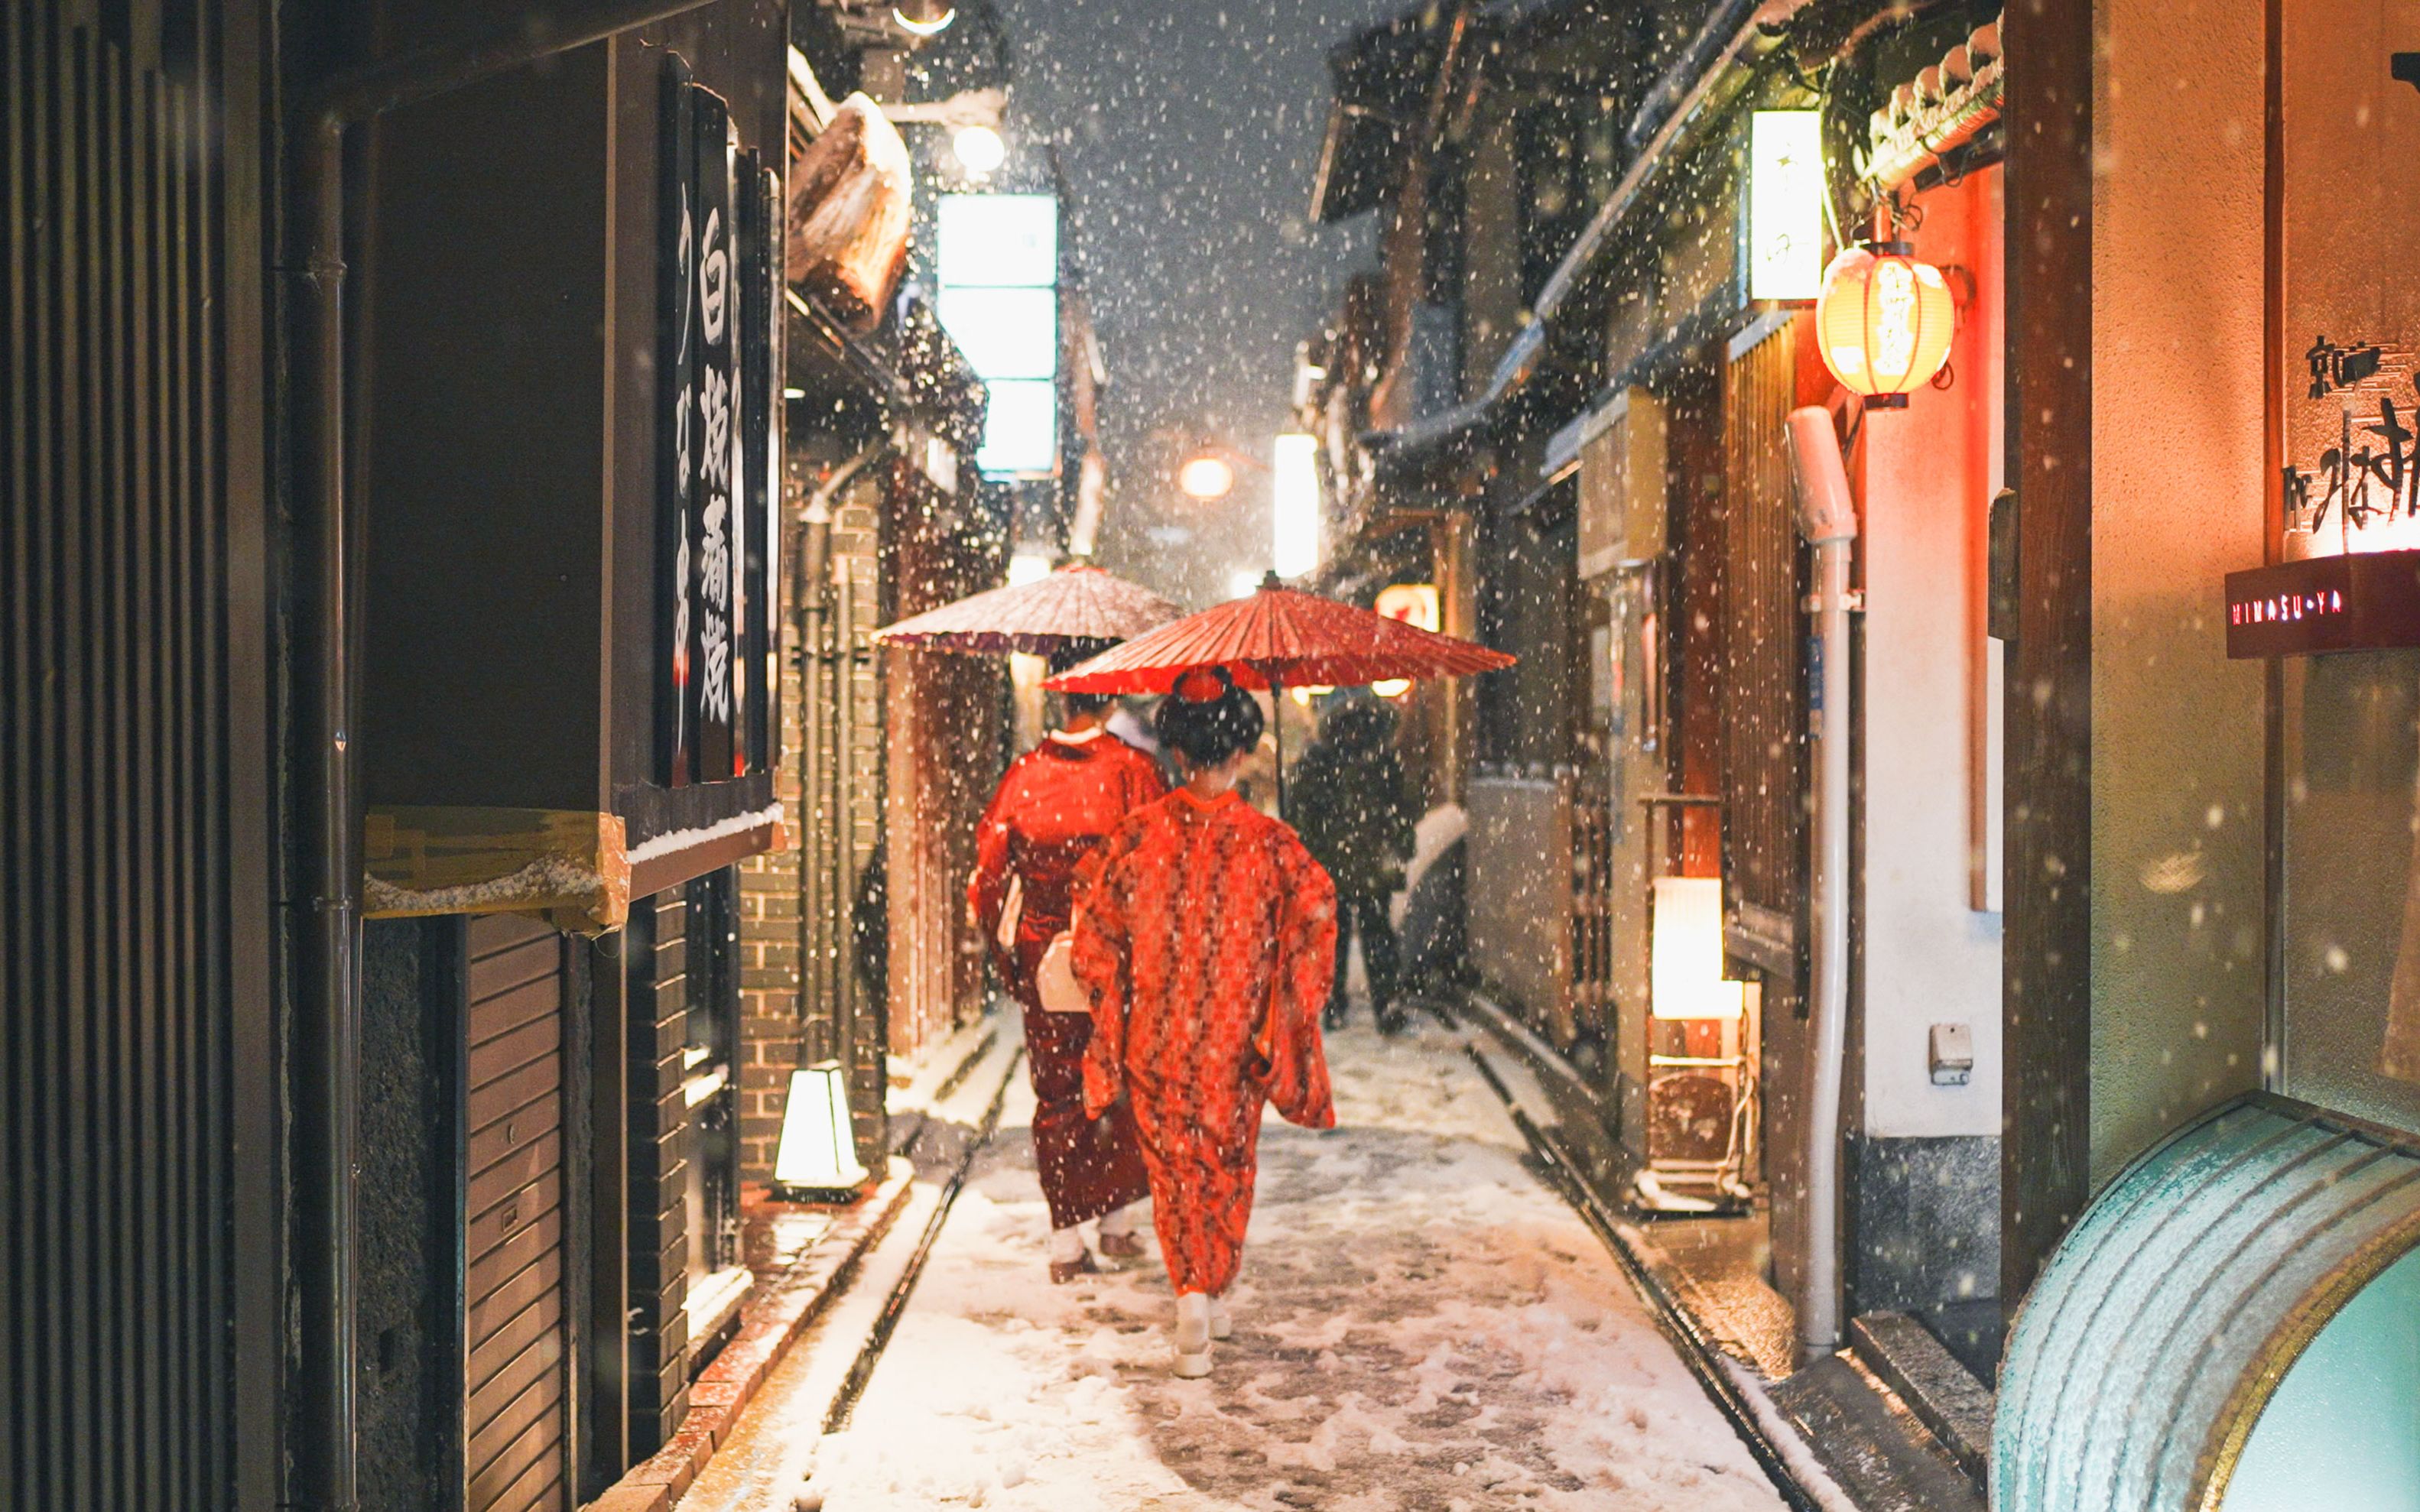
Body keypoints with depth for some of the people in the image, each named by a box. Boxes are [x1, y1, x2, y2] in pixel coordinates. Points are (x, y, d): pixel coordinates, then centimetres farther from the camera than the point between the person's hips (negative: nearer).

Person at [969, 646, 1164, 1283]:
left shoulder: (1024, 772, -2)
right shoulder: (1132, 770, -9)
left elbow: (987, 869, 2)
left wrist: (1008, 954, 14)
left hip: (1044, 961, 2)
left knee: (1056, 1096, 8)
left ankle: (1067, 1242, 9)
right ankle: (1118, 1221, 21)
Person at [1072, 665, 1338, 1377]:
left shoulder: (1135, 836, -8)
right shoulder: (1270, 842, -10)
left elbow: (1095, 937, -3)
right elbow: (1315, 917, -12)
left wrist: (1114, 1012, 12)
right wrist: (1286, 1023, 0)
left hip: (1154, 1040, 0)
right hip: (1235, 1044, 0)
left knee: (1174, 1168, 12)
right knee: (1230, 1165, 20)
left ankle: (1193, 1292, -6)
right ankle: (1217, 1297, 30)